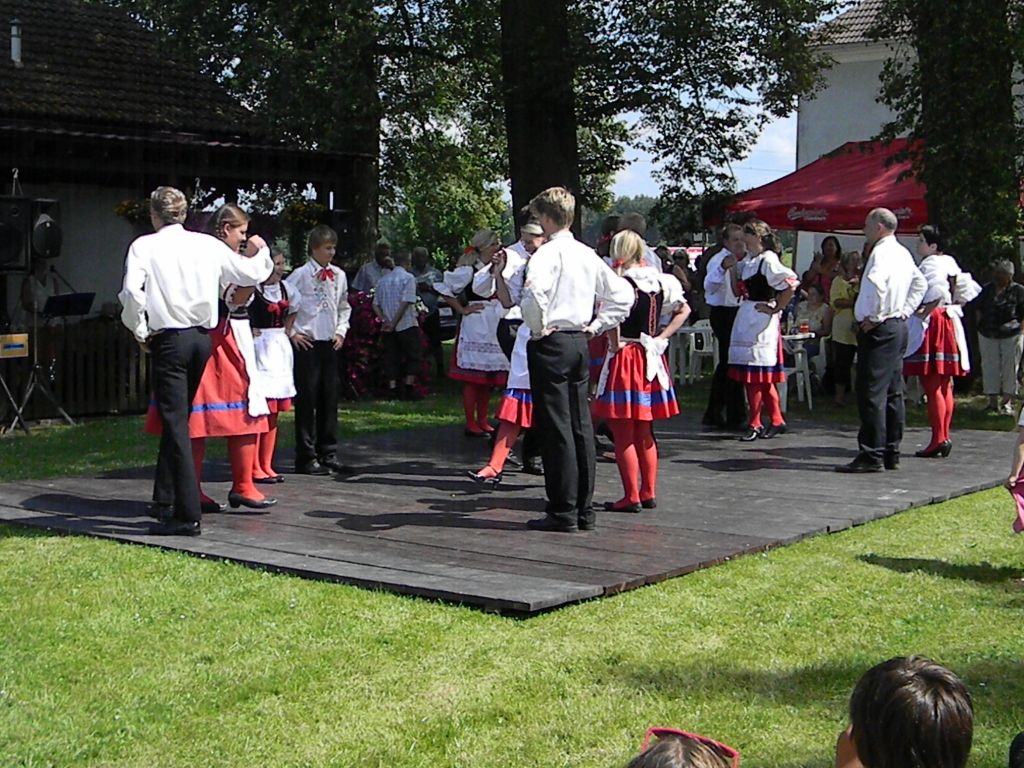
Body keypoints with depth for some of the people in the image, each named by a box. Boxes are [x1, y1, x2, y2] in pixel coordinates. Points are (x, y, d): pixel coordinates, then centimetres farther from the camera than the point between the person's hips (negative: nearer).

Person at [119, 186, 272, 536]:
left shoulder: (145, 245, -4)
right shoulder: (207, 244, 6)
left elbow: (131, 291, -18)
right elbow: (250, 273, 14)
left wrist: (140, 331, -3)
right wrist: (261, 252, 35)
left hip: (169, 339, -5)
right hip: (203, 337, 5)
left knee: (176, 423, -3)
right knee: (177, 419, 18)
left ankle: (187, 516, -6)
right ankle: (165, 501, 28)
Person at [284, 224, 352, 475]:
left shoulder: (339, 275, 10)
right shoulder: (301, 274, -8)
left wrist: (341, 330, 11)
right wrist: (291, 332, -9)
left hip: (330, 343, 6)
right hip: (307, 343, -5)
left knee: (330, 400, 8)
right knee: (307, 400, -3)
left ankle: (328, 454, 16)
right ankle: (306, 458, 3)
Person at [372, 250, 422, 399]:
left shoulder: (383, 280, 10)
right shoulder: (408, 278, -7)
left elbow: (375, 304, 7)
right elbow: (406, 302, -16)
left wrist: (385, 320, 0)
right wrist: (394, 323, -13)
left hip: (388, 327, 5)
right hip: (407, 325, -5)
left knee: (391, 357, 8)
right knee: (412, 357, 4)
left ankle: (392, 389, 5)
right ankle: (409, 388, -1)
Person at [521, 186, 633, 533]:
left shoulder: (547, 253, -11)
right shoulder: (588, 255, 12)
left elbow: (534, 293, -31)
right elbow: (623, 294, 18)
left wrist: (538, 327, -15)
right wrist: (596, 325, 14)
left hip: (550, 343, -8)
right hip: (580, 342, 8)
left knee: (556, 428, -5)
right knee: (581, 426, 10)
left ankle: (563, 512, -2)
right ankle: (584, 509, 14)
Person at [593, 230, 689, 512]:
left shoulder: (621, 283, -15)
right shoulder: (658, 281, 6)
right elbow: (684, 310, 16)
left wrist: (615, 345, -14)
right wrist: (661, 337, 11)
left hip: (625, 359, -7)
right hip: (651, 359, 7)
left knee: (623, 434, 0)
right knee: (644, 433, 17)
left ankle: (631, 496, 2)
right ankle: (649, 492, 21)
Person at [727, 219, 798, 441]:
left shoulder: (768, 260, -12)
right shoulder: (748, 261, 14)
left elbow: (791, 284, -23)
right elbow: (737, 290, 18)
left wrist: (776, 308, -16)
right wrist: (733, 268, 5)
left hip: (760, 320, -9)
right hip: (746, 319, 9)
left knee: (755, 375, -4)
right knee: (762, 378, 11)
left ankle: (754, 424, 3)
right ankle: (776, 420, 19)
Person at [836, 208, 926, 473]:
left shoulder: (882, 252, -14)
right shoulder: (903, 253, 16)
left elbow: (877, 282, -32)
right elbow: (920, 283, 28)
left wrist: (873, 316, -21)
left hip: (879, 330, -10)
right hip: (899, 327, 10)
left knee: (871, 393, -9)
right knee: (893, 393, 11)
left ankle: (872, 455, -10)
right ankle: (891, 453, 16)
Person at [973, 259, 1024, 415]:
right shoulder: (986, 289, 9)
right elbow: (979, 310, 16)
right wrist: (981, 325, 5)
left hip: (1011, 336, -3)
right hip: (988, 336, 3)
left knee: (1010, 367, 0)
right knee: (990, 367, 3)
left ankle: (1007, 401, 6)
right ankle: (993, 401, 9)